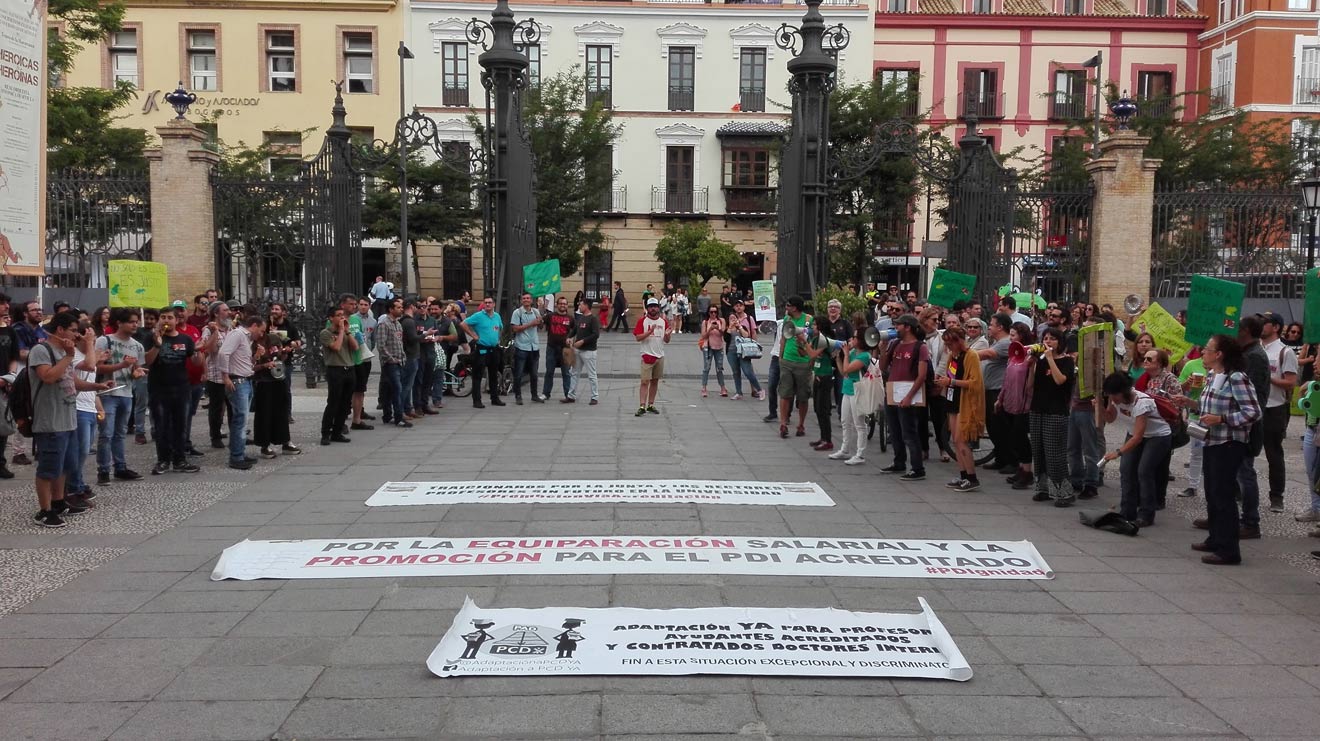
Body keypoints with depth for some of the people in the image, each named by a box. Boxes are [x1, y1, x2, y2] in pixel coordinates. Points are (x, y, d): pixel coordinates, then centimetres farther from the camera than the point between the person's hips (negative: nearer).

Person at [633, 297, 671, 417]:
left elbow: (666, 341, 10)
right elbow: (637, 337, -11)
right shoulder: (642, 321, -3)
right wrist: (650, 331, -23)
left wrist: (667, 334, -12)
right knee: (645, 381, -9)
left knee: (655, 381, 10)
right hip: (647, 356, -5)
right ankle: (642, 406, -11)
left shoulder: (664, 321, 8)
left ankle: (650, 405, 18)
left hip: (660, 356, 5)